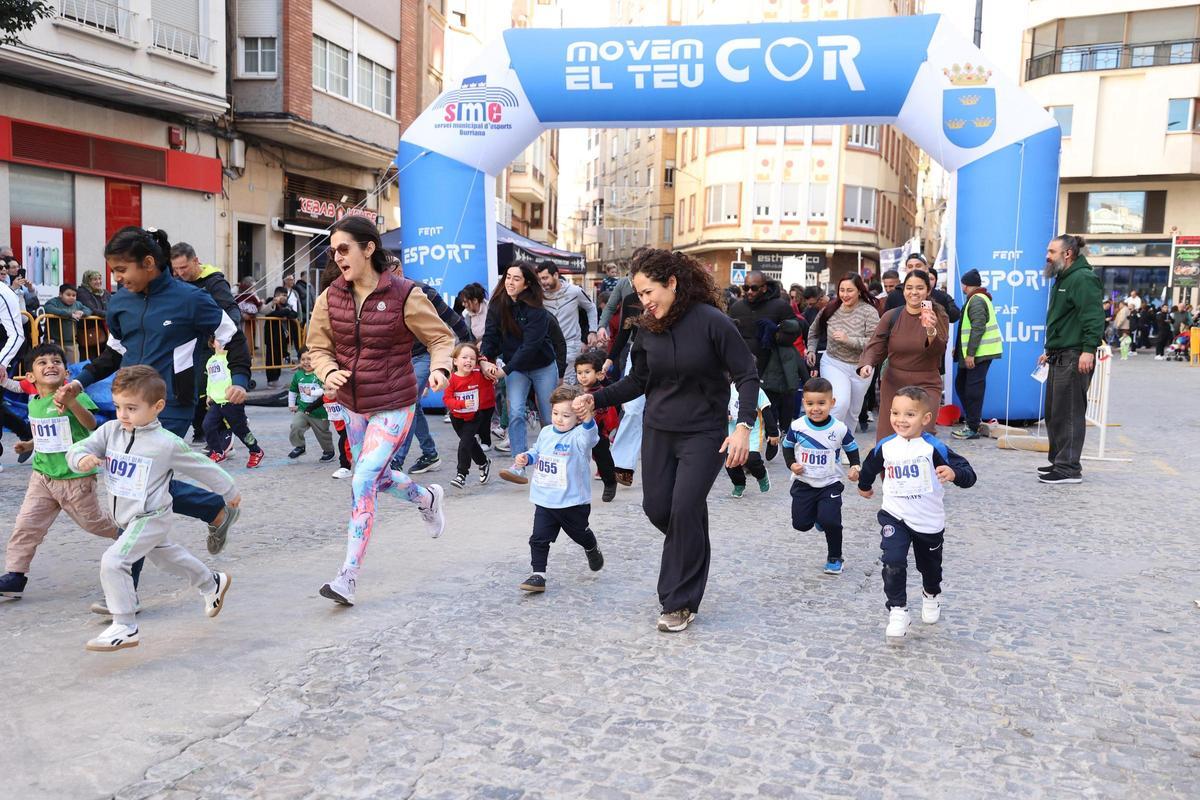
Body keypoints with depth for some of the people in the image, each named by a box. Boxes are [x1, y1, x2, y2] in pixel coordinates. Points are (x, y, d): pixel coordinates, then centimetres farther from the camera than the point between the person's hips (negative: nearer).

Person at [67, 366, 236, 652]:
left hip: (150, 518, -7)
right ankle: (213, 583, 48)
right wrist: (82, 459, -32)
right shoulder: (110, 430, -4)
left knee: (113, 562, -19)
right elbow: (78, 448, -6)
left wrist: (229, 491, 6)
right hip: (127, 518, 7)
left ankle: (124, 628, -8)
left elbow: (203, 467, -6)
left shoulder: (167, 443, -18)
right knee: (166, 555, 25)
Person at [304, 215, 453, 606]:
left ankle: (348, 577, -7)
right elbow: (318, 347, 7)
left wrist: (440, 368, -26)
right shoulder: (331, 297, -2)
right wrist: (328, 372, -16)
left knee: (363, 483, -14)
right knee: (377, 477, 21)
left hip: (393, 407, -6)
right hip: (353, 407, 6)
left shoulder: (404, 295, -15)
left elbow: (441, 337, -6)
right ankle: (427, 498, 53)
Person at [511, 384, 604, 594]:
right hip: (545, 500, 4)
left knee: (580, 534, 20)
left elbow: (589, 437, -44)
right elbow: (537, 452, 20)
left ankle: (593, 551, 51)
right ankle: (538, 575, 8)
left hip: (573, 502, -4)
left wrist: (588, 420, -65)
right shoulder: (546, 433, 2)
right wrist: (526, 458, -2)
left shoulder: (578, 436, -19)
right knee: (539, 538, -1)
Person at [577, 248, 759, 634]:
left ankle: (681, 603, 4)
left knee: (685, 509, -10)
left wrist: (743, 427, -24)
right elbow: (638, 380, 11)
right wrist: (596, 399, -2)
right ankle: (691, 550, 39)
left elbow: (747, 376, -12)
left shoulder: (713, 322, -15)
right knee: (657, 509, 6)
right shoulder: (649, 328, 1)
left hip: (704, 435, -5)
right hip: (658, 432, 6)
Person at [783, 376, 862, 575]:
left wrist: (855, 466, -11)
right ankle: (816, 514, 37)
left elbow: (852, 449, 5)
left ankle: (835, 558, 11)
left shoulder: (840, 429, -12)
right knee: (801, 524, 0)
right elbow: (788, 447, 5)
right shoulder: (797, 426, -12)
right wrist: (791, 464, -11)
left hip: (830, 484, -1)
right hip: (803, 483, 2)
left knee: (830, 521, -15)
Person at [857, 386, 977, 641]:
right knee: (893, 563, -18)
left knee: (930, 565, 21)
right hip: (894, 517, 1)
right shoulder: (884, 447, -7)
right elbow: (869, 467, 16)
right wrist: (864, 486, 33)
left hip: (929, 521, -1)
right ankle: (897, 610, -4)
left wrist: (953, 473, -44)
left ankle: (932, 595, 51)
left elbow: (968, 474, -22)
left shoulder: (934, 448, -18)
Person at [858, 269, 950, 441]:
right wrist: (867, 364, -21)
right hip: (893, 384, 1)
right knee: (887, 439, 3)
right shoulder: (891, 317, 1)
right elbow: (875, 346, 0)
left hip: (926, 385, -1)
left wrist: (931, 330, -32)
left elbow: (938, 351, -12)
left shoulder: (938, 317, -1)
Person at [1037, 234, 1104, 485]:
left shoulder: (1083, 279, -12)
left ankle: (1069, 469, -2)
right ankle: (1058, 461, 25)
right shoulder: (1062, 279, 21)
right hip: (1059, 358, 11)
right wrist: (1050, 350, 28)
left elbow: (1094, 317, -22)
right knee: (1053, 412, 15)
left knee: (1068, 413, -7)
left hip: (1075, 357, -11)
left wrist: (1088, 349, -28)